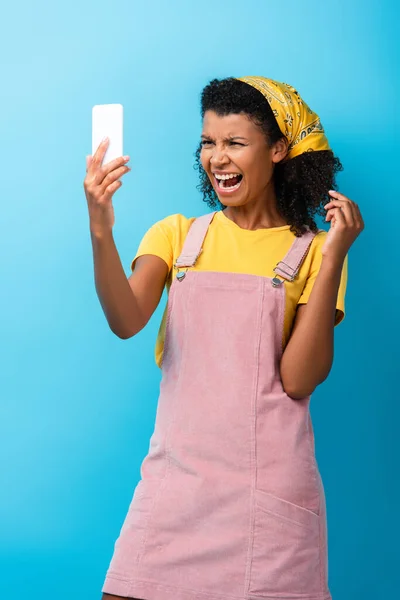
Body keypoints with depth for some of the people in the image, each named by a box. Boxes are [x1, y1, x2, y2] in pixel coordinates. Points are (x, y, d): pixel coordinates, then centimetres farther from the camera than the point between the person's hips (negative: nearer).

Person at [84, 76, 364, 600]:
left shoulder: (311, 251, 3)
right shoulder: (177, 235, 10)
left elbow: (299, 379, -10)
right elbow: (127, 321, -9)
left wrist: (332, 258, -14)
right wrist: (101, 232, -25)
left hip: (270, 487, -2)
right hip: (177, 474, 2)